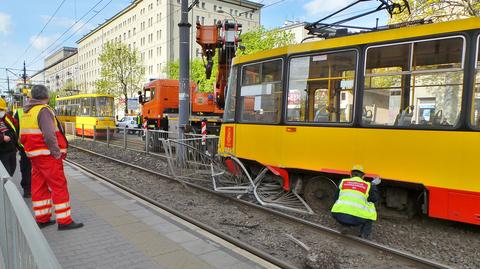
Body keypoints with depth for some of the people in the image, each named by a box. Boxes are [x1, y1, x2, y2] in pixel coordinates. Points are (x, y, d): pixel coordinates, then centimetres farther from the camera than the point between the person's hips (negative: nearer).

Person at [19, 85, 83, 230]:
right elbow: (49, 135, -25)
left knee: (39, 187, 14)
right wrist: (57, 154, -17)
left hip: (34, 155, 9)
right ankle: (64, 221, -1)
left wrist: (31, 148, 18)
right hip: (47, 155, -9)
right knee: (59, 187, -4)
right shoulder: (43, 110, -15)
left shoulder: (26, 112, 13)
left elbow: (23, 137, 16)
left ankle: (42, 219, 23)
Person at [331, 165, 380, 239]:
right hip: (355, 218, -2)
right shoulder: (367, 185, 12)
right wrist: (373, 185, 37)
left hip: (338, 215, 2)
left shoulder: (342, 182, 16)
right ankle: (363, 236, 18)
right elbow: (375, 199, 27)